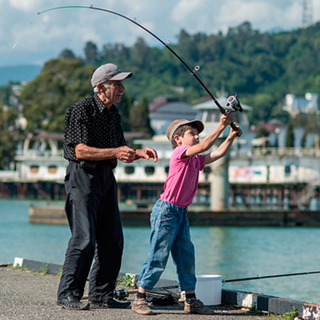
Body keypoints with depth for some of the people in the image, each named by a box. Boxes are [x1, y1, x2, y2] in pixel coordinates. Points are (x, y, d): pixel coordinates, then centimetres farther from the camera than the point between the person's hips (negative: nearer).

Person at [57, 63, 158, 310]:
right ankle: (68, 295, -5)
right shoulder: (82, 110, -11)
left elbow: (121, 151, 20)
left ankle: (100, 295, 14)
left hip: (106, 178, 8)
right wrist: (115, 152, -24)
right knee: (84, 239, -13)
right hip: (83, 176, -8)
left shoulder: (113, 113, 15)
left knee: (112, 241, 6)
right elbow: (81, 150, -18)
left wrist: (139, 153, 1)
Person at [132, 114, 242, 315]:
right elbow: (204, 146, -22)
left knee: (186, 257, 9)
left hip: (181, 213, 9)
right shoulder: (179, 152, -9)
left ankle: (191, 301, 14)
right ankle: (140, 299, 0)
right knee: (158, 256, -7)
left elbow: (217, 154, 20)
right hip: (166, 210, -9)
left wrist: (231, 137, 8)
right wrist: (221, 126, -19)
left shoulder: (196, 159, 15)